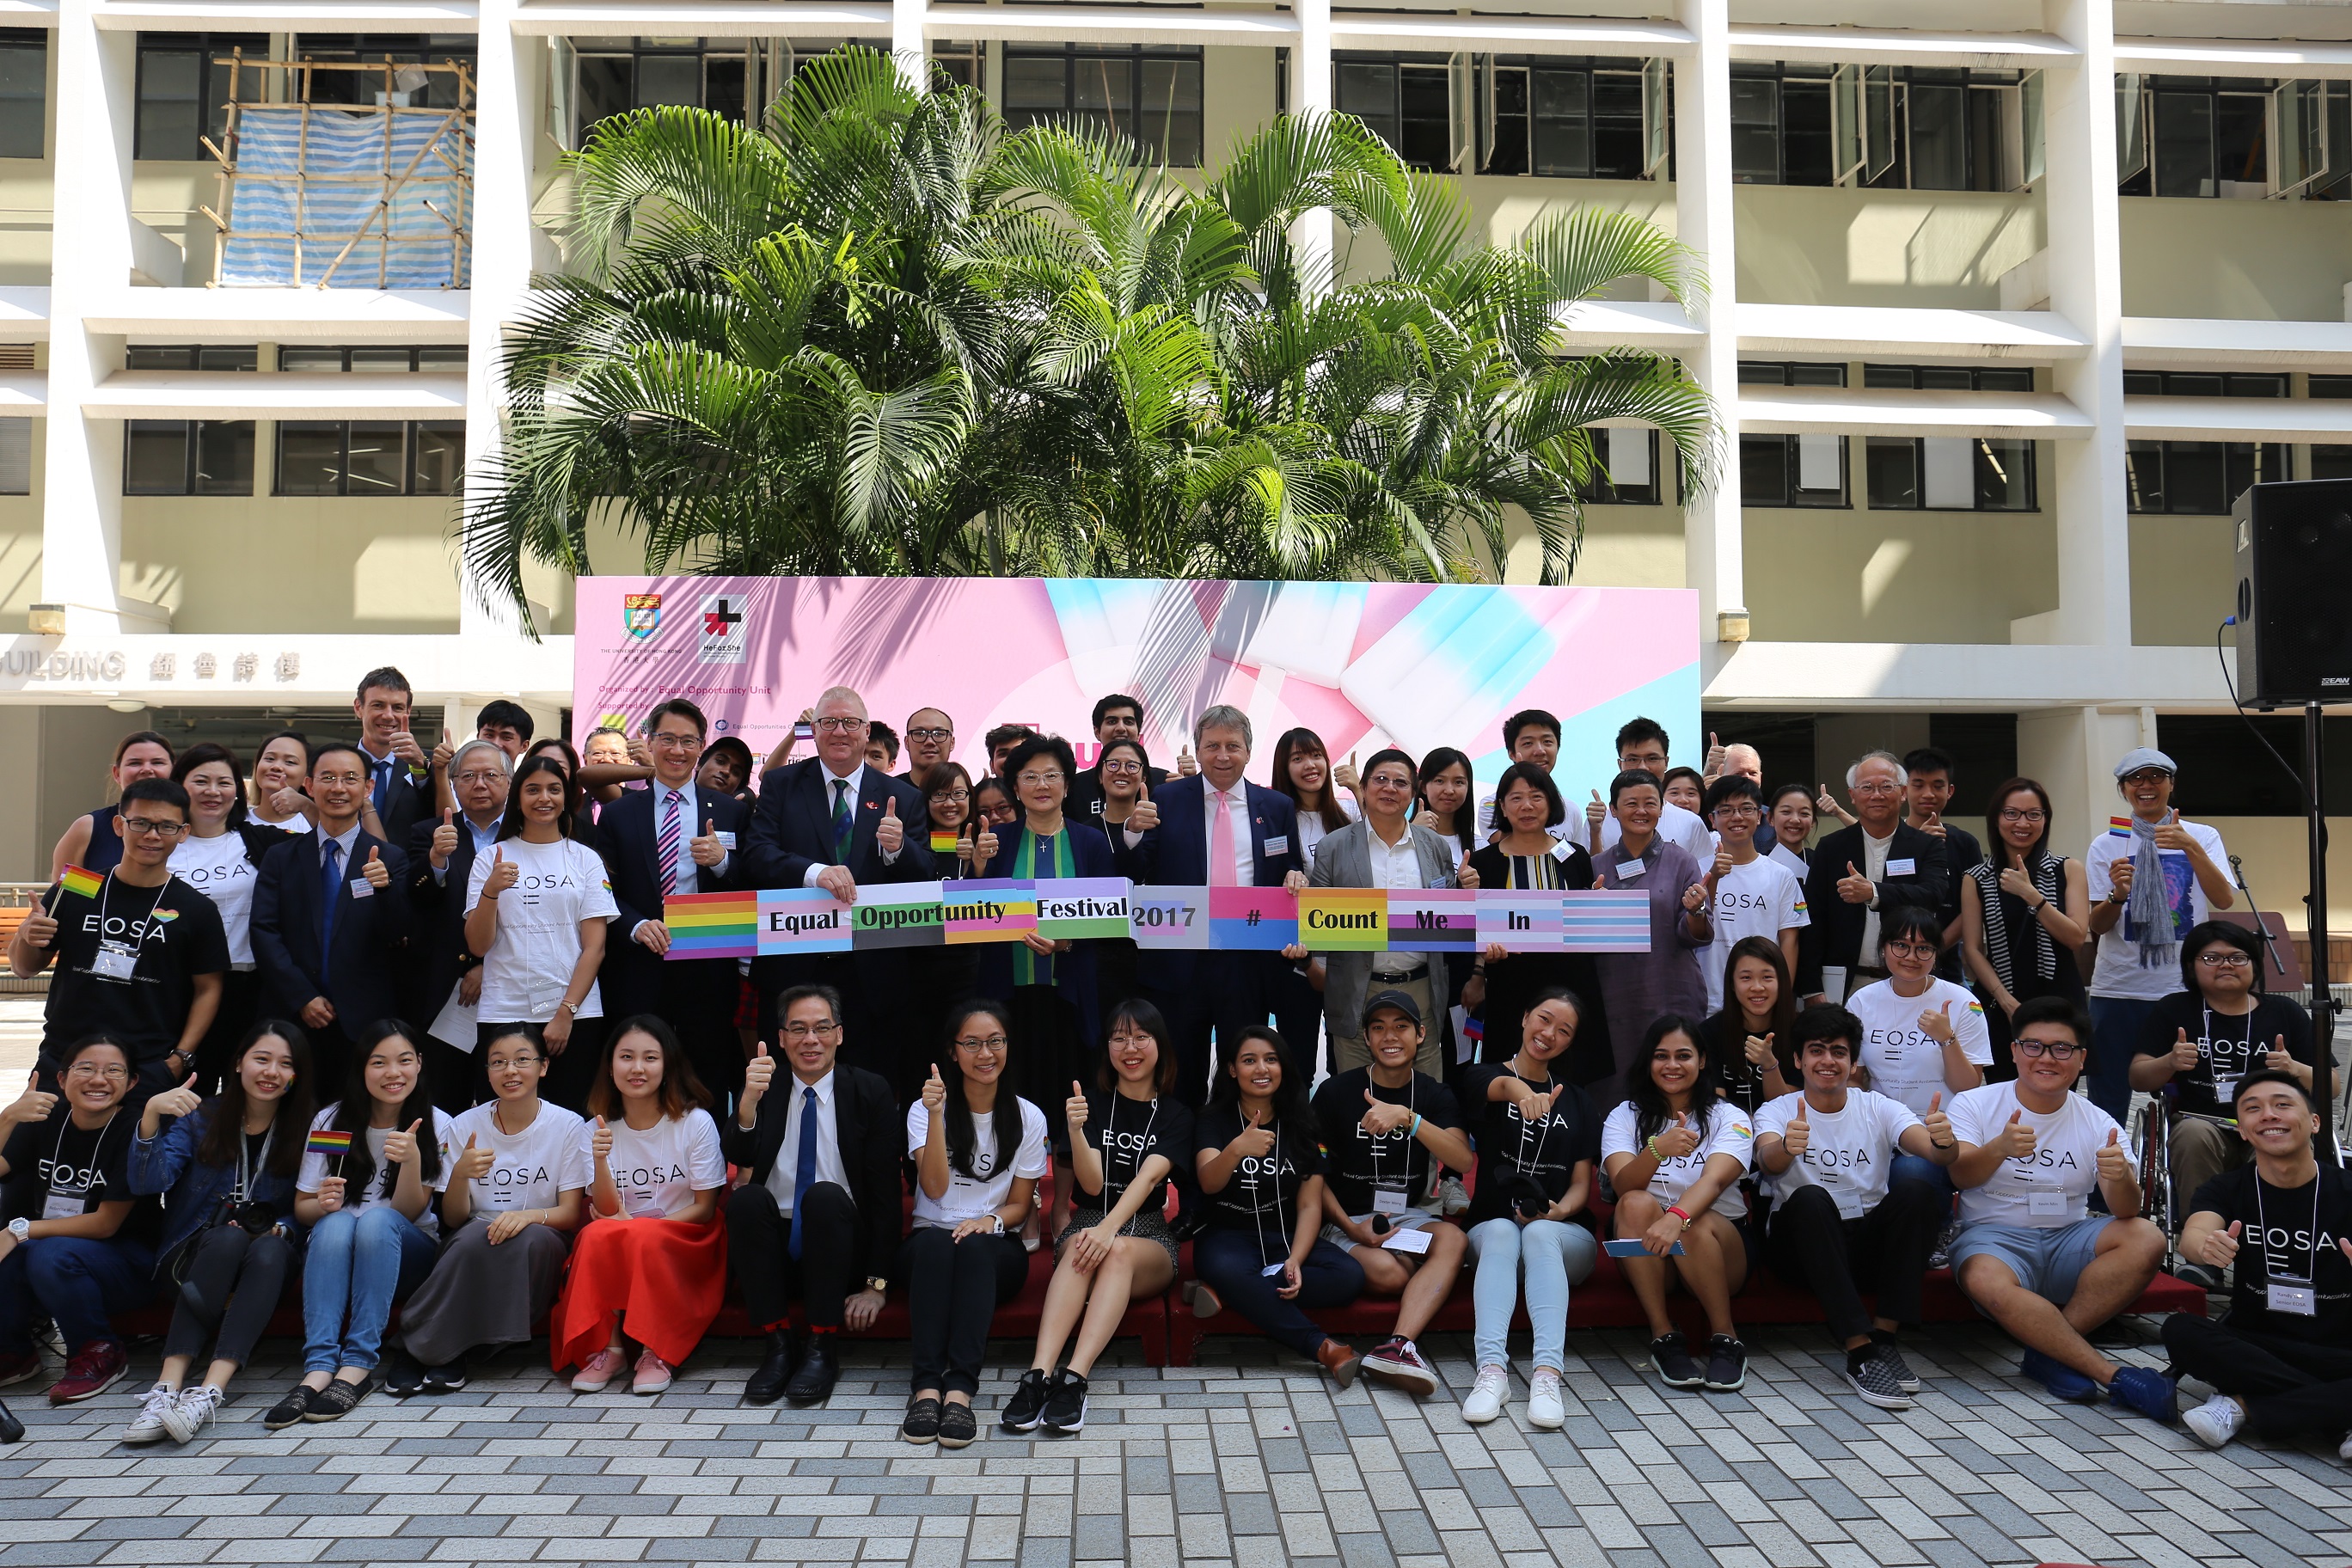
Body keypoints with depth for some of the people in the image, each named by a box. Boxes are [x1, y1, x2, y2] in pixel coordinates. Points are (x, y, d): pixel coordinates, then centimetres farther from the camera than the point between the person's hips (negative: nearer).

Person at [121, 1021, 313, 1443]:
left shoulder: (303, 1131, 5)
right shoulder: (199, 1118, 5)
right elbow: (147, 1183, -10)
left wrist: (280, 1229, -18)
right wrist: (150, 1115, -24)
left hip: (267, 1258, 0)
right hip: (194, 1256, 0)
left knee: (270, 1249, -36)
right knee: (229, 1237, -35)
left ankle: (210, 1392, -49)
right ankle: (168, 1388, -44)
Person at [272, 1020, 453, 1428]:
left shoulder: (437, 1126, -3)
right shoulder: (331, 1121, 0)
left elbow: (407, 1213, -8)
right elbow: (301, 1208, 4)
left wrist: (412, 1160, -27)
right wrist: (322, 1203, -20)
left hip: (407, 1256, -1)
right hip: (332, 1256, 1)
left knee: (377, 1218, -33)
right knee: (335, 1222, -32)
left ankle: (359, 1365, -37)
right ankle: (318, 1367, -44)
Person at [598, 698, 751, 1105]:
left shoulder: (730, 812, 10)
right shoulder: (617, 814, 9)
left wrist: (722, 861, -12)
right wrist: (636, 926, -13)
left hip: (708, 973, 0)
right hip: (639, 973, 0)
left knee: (709, 1093, 4)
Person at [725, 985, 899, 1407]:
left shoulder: (870, 1092, -1)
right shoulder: (765, 1088, 4)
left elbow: (886, 1190, -4)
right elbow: (738, 1157, -15)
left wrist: (877, 1284, -11)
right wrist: (749, 1100, -36)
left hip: (839, 1246, -2)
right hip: (776, 1246, 2)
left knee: (825, 1196, -31)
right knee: (746, 1197, -27)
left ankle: (823, 1348, -21)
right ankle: (779, 1345, -19)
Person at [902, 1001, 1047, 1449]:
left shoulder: (1028, 1118, 5)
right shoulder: (925, 1108, 4)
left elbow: (1020, 1204, 7)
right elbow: (934, 1187, -10)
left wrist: (991, 1220, -16)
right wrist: (936, 1116, -21)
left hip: (996, 1248, 0)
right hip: (929, 1243, 0)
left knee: (974, 1246, -35)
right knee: (934, 1243, -36)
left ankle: (960, 1389, -45)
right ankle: (927, 1384, -43)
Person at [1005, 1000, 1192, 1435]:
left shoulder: (1175, 1116, 5)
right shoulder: (1091, 1104, 6)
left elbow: (1148, 1177, -14)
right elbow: (1092, 1183, -6)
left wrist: (1110, 1229, -32)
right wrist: (1075, 1131, -26)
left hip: (1149, 1239, 0)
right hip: (1088, 1223, 1)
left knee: (1119, 1251, -35)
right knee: (1081, 1249, -35)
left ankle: (1074, 1378, -47)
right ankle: (1038, 1376, -47)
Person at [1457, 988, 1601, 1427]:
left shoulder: (1578, 1103, 17)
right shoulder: (1485, 1077, 7)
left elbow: (1581, 1185, 8)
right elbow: (1502, 1086, -20)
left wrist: (1556, 1211, -16)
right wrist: (1524, 1092, -46)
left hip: (1565, 1233, 1)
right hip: (1491, 1225, -1)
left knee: (1539, 1232, -33)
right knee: (1501, 1231, -36)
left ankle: (1547, 1374, -49)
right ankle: (1492, 1370, -50)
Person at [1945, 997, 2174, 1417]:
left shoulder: (2098, 1123, 6)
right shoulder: (1974, 1104, -1)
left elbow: (2125, 1210, -6)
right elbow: (1961, 1175, -18)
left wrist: (2119, 1178, -31)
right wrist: (2000, 1148, -40)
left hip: (2068, 1241, 4)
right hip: (1994, 1237, -3)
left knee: (2147, 1240, -24)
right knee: (1986, 1282, -37)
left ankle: (2050, 1351, -21)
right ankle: (2112, 1376, -26)